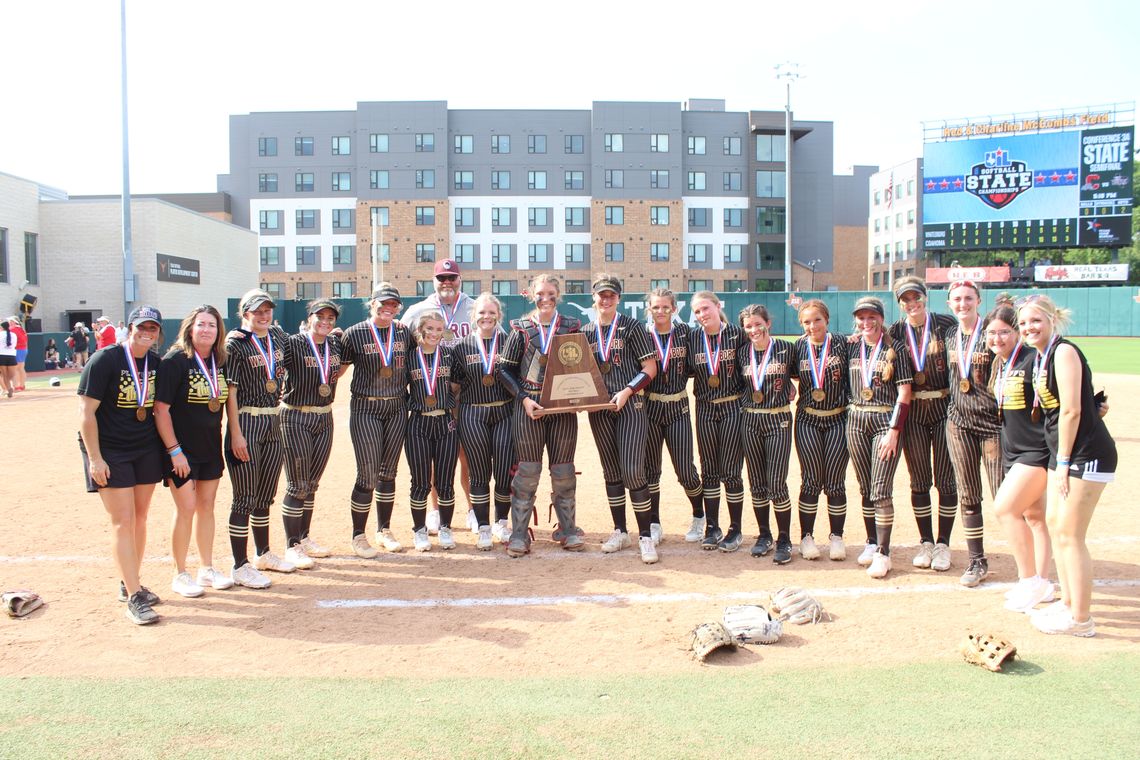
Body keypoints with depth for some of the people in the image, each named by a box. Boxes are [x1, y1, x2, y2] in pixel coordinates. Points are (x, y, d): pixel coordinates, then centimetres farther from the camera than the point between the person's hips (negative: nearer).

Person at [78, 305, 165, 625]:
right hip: (110, 452, -6)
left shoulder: (157, 363, 3)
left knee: (140, 517, 12)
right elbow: (86, 412, -13)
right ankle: (133, 597, -2)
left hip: (147, 450, 6)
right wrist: (94, 458, -16)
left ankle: (129, 584, 26)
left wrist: (170, 448, 7)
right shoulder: (104, 361, -13)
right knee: (123, 521, -7)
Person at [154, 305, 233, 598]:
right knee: (186, 508, -2)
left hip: (211, 449, 6)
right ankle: (180, 575, 13)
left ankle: (206, 569, 25)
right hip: (182, 451, -6)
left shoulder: (220, 362, 4)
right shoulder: (175, 361, -14)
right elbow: (161, 409, -16)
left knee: (207, 506, 13)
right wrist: (174, 451, -17)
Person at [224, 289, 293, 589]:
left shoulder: (278, 336, 9)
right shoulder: (235, 344, -8)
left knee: (265, 496, 16)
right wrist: (236, 433, -17)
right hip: (246, 421, -6)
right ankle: (240, 567, 4)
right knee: (245, 498, -3)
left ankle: (263, 554, 30)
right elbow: (230, 390, -13)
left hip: (275, 423, 6)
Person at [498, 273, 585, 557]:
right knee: (527, 470, 1)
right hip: (529, 406, -1)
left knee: (563, 470, 8)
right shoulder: (521, 328, 2)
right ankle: (519, 534, 9)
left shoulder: (572, 327, 6)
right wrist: (523, 398, -9)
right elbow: (505, 369, 2)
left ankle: (567, 529, 21)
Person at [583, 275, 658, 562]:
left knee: (632, 471, -11)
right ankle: (620, 531, 22)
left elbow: (650, 368, -5)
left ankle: (646, 535, -1)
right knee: (611, 472, 10)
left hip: (630, 406, -4)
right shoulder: (585, 331, 11)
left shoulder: (631, 327, -2)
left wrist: (626, 392, -15)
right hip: (599, 409, 4)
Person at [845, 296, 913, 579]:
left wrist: (894, 431, -13)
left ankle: (883, 553, -2)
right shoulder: (851, 347, 8)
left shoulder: (895, 348, -4)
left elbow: (904, 393, -7)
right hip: (857, 422, 4)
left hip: (887, 421, -4)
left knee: (881, 490, -8)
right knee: (865, 489, 10)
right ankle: (872, 543, 22)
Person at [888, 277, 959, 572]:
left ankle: (943, 544, 14)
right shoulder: (895, 332, 4)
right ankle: (925, 542, 20)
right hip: (912, 412, 2)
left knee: (945, 479, 2)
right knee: (919, 480, 8)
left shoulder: (946, 324, -3)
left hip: (945, 407, -2)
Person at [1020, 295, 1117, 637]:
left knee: (1070, 534, -6)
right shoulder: (1041, 356, 13)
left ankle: (1080, 619, 4)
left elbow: (1071, 410, -19)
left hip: (1086, 453, -10)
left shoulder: (1064, 352, -15)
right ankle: (1068, 602, 28)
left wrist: (1063, 462, -16)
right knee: (1054, 523, 15)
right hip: (1064, 453, 10)